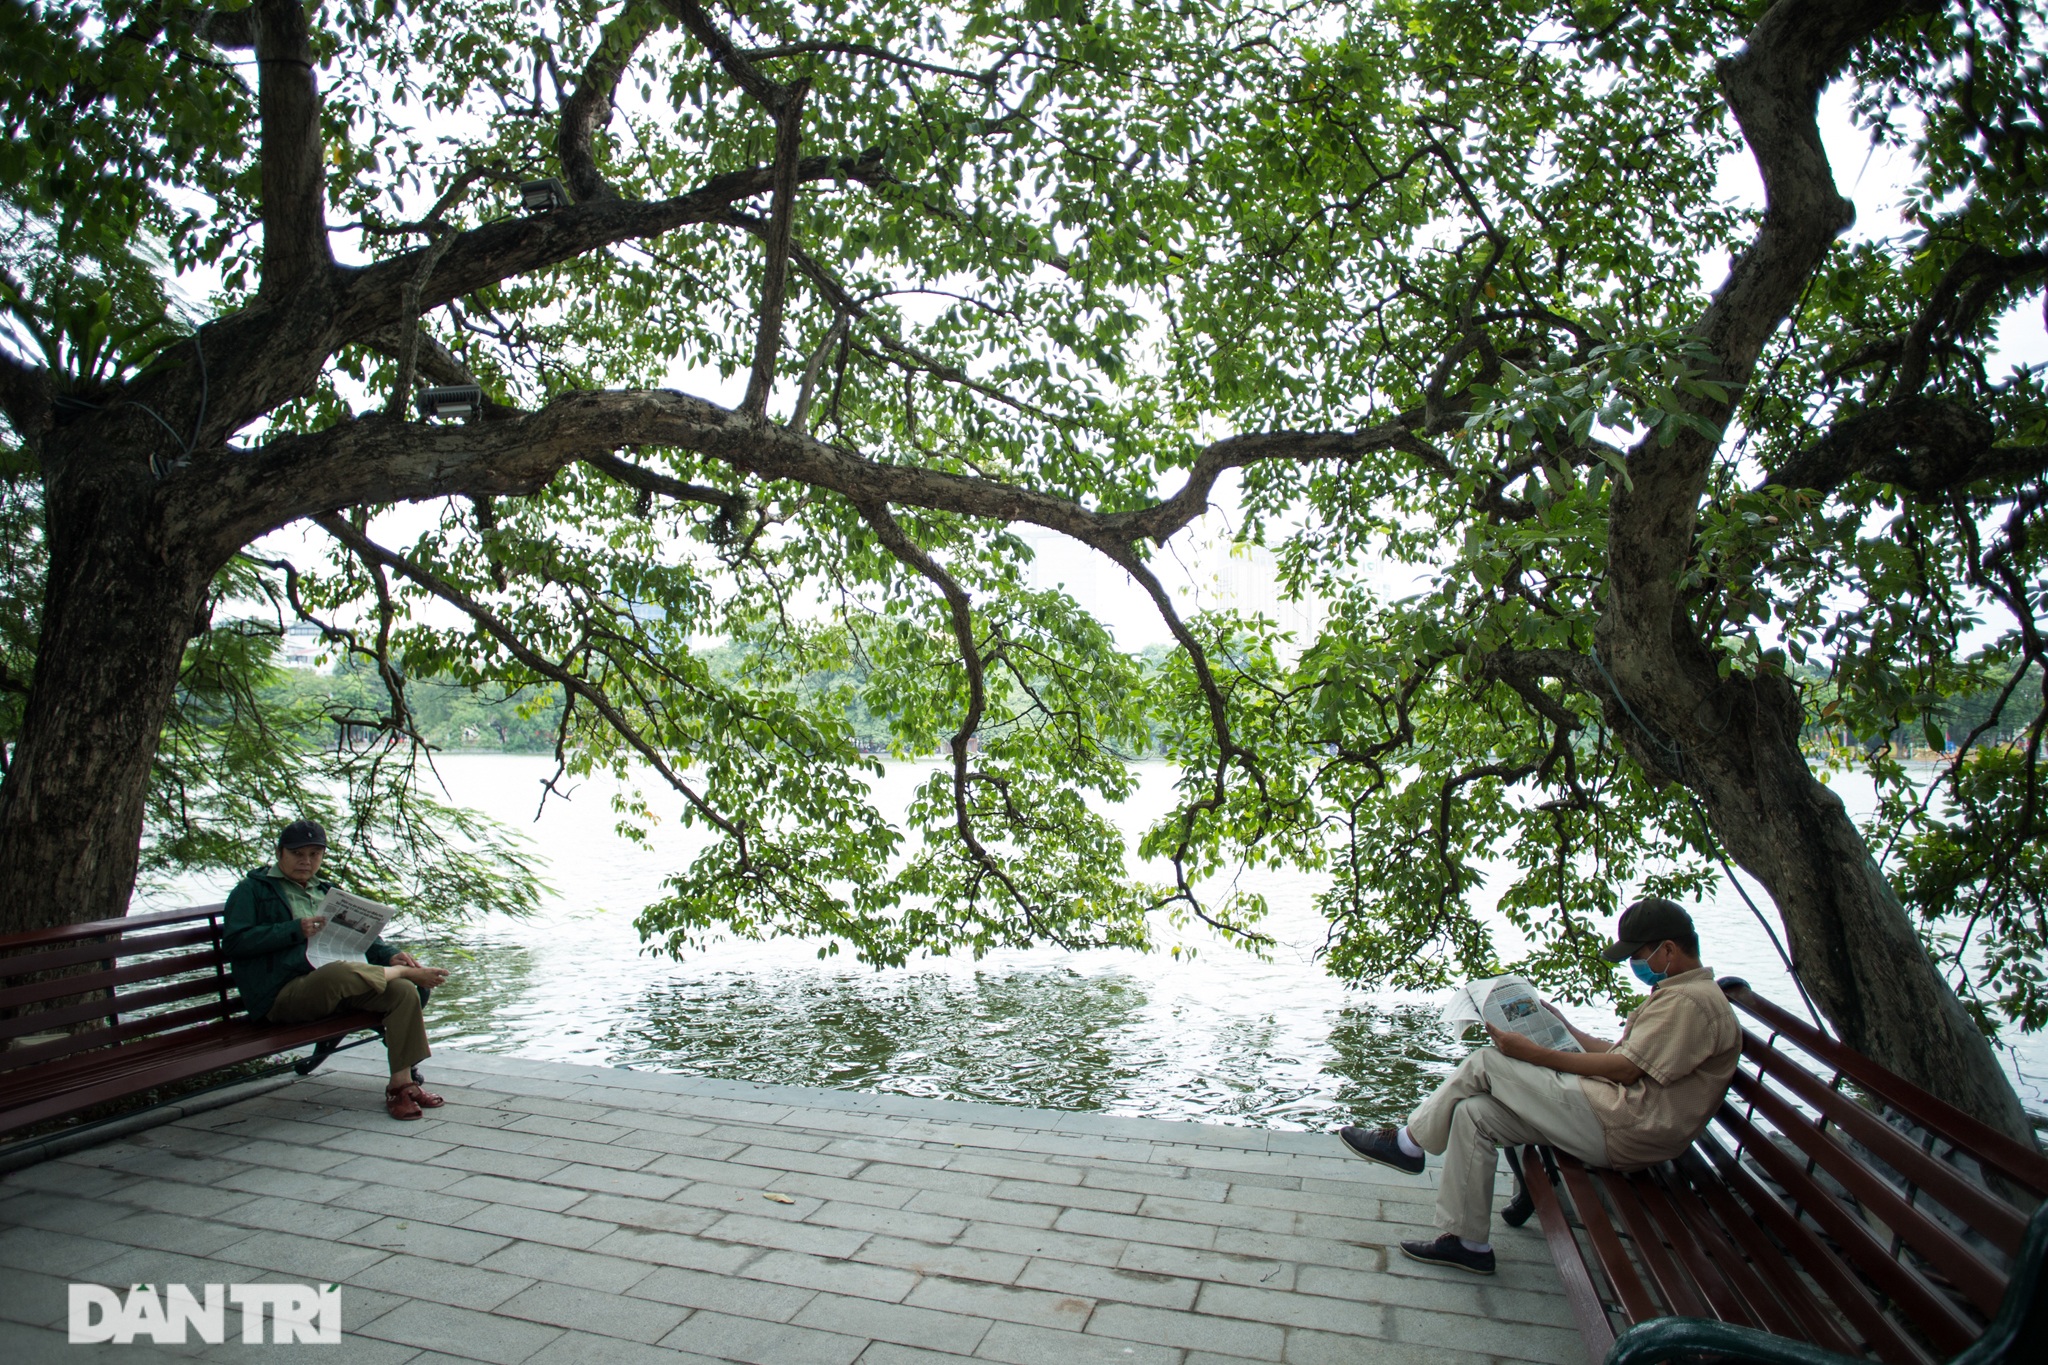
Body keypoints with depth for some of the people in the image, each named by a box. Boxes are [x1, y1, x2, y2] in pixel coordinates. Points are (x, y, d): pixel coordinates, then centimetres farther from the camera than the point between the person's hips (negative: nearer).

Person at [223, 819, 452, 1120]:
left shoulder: (326, 891, 28)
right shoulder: (252, 890, 11)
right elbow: (235, 942, -4)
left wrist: (388, 955, 5)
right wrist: (295, 930, -15)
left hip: (338, 988, 6)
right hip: (285, 994, -6)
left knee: (404, 992, -21)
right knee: (342, 972, -41)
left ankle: (402, 1083, -16)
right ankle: (409, 971, -13)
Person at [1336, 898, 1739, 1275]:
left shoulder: (1691, 1001, -13)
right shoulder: (1681, 994, 21)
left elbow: (1625, 1069, -19)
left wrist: (1534, 1054, -15)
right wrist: (1566, 1030, 18)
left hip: (1618, 1126, -10)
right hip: (1616, 1119, 10)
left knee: (1485, 1064, -10)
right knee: (1473, 1112, -1)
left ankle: (1408, 1144, 7)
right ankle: (1467, 1241, 6)